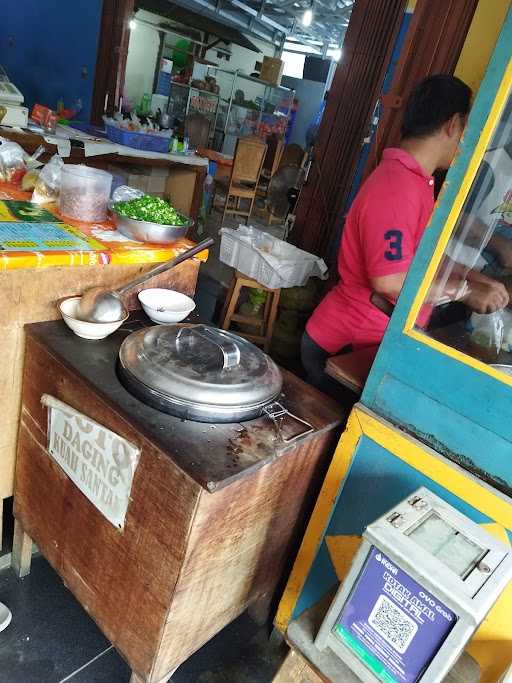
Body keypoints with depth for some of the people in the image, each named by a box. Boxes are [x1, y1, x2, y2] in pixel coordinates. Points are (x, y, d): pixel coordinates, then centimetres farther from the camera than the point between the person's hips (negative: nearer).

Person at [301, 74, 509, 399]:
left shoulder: (411, 178, 9)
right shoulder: (397, 188, -24)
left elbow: (419, 254, 18)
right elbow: (390, 281, -28)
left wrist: (472, 278, 6)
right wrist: (467, 291, -16)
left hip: (374, 338, 9)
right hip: (345, 347, -9)